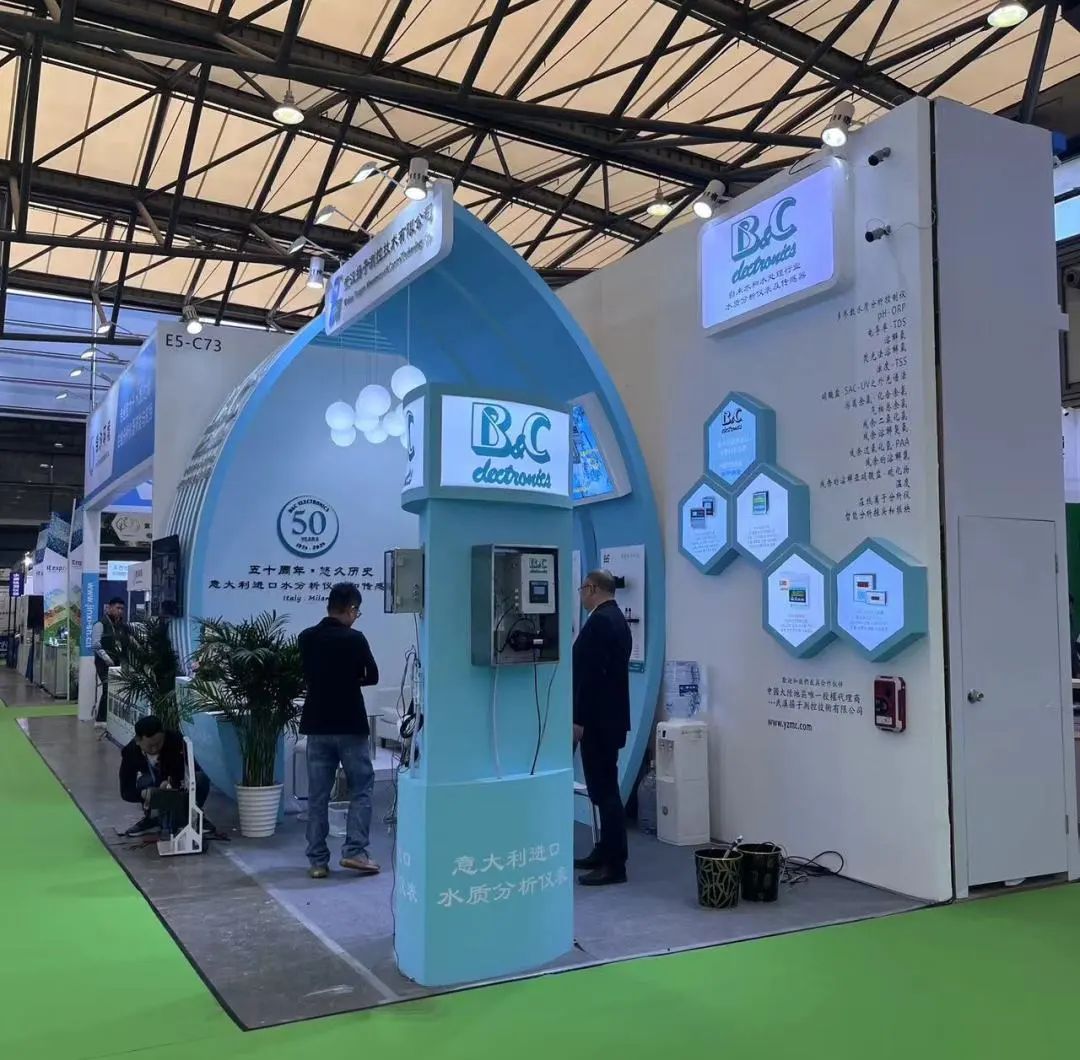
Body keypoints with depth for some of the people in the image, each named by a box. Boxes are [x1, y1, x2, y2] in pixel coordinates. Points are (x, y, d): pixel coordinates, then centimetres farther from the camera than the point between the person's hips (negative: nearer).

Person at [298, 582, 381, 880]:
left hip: (317, 725, 4)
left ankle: (317, 861, 9)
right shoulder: (354, 639, -12)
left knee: (317, 795, 7)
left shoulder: (306, 638, 3)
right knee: (361, 788, 8)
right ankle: (354, 851, -1)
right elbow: (372, 677, -1)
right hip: (350, 725, -4)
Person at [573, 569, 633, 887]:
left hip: (597, 720, -10)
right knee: (604, 786, 15)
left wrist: (579, 719, -20)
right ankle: (605, 852, 24)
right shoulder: (616, 619, 14)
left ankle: (615, 864, -2)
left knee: (604, 789, -6)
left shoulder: (599, 621, -17)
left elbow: (592, 674, -23)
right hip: (609, 717, 10)